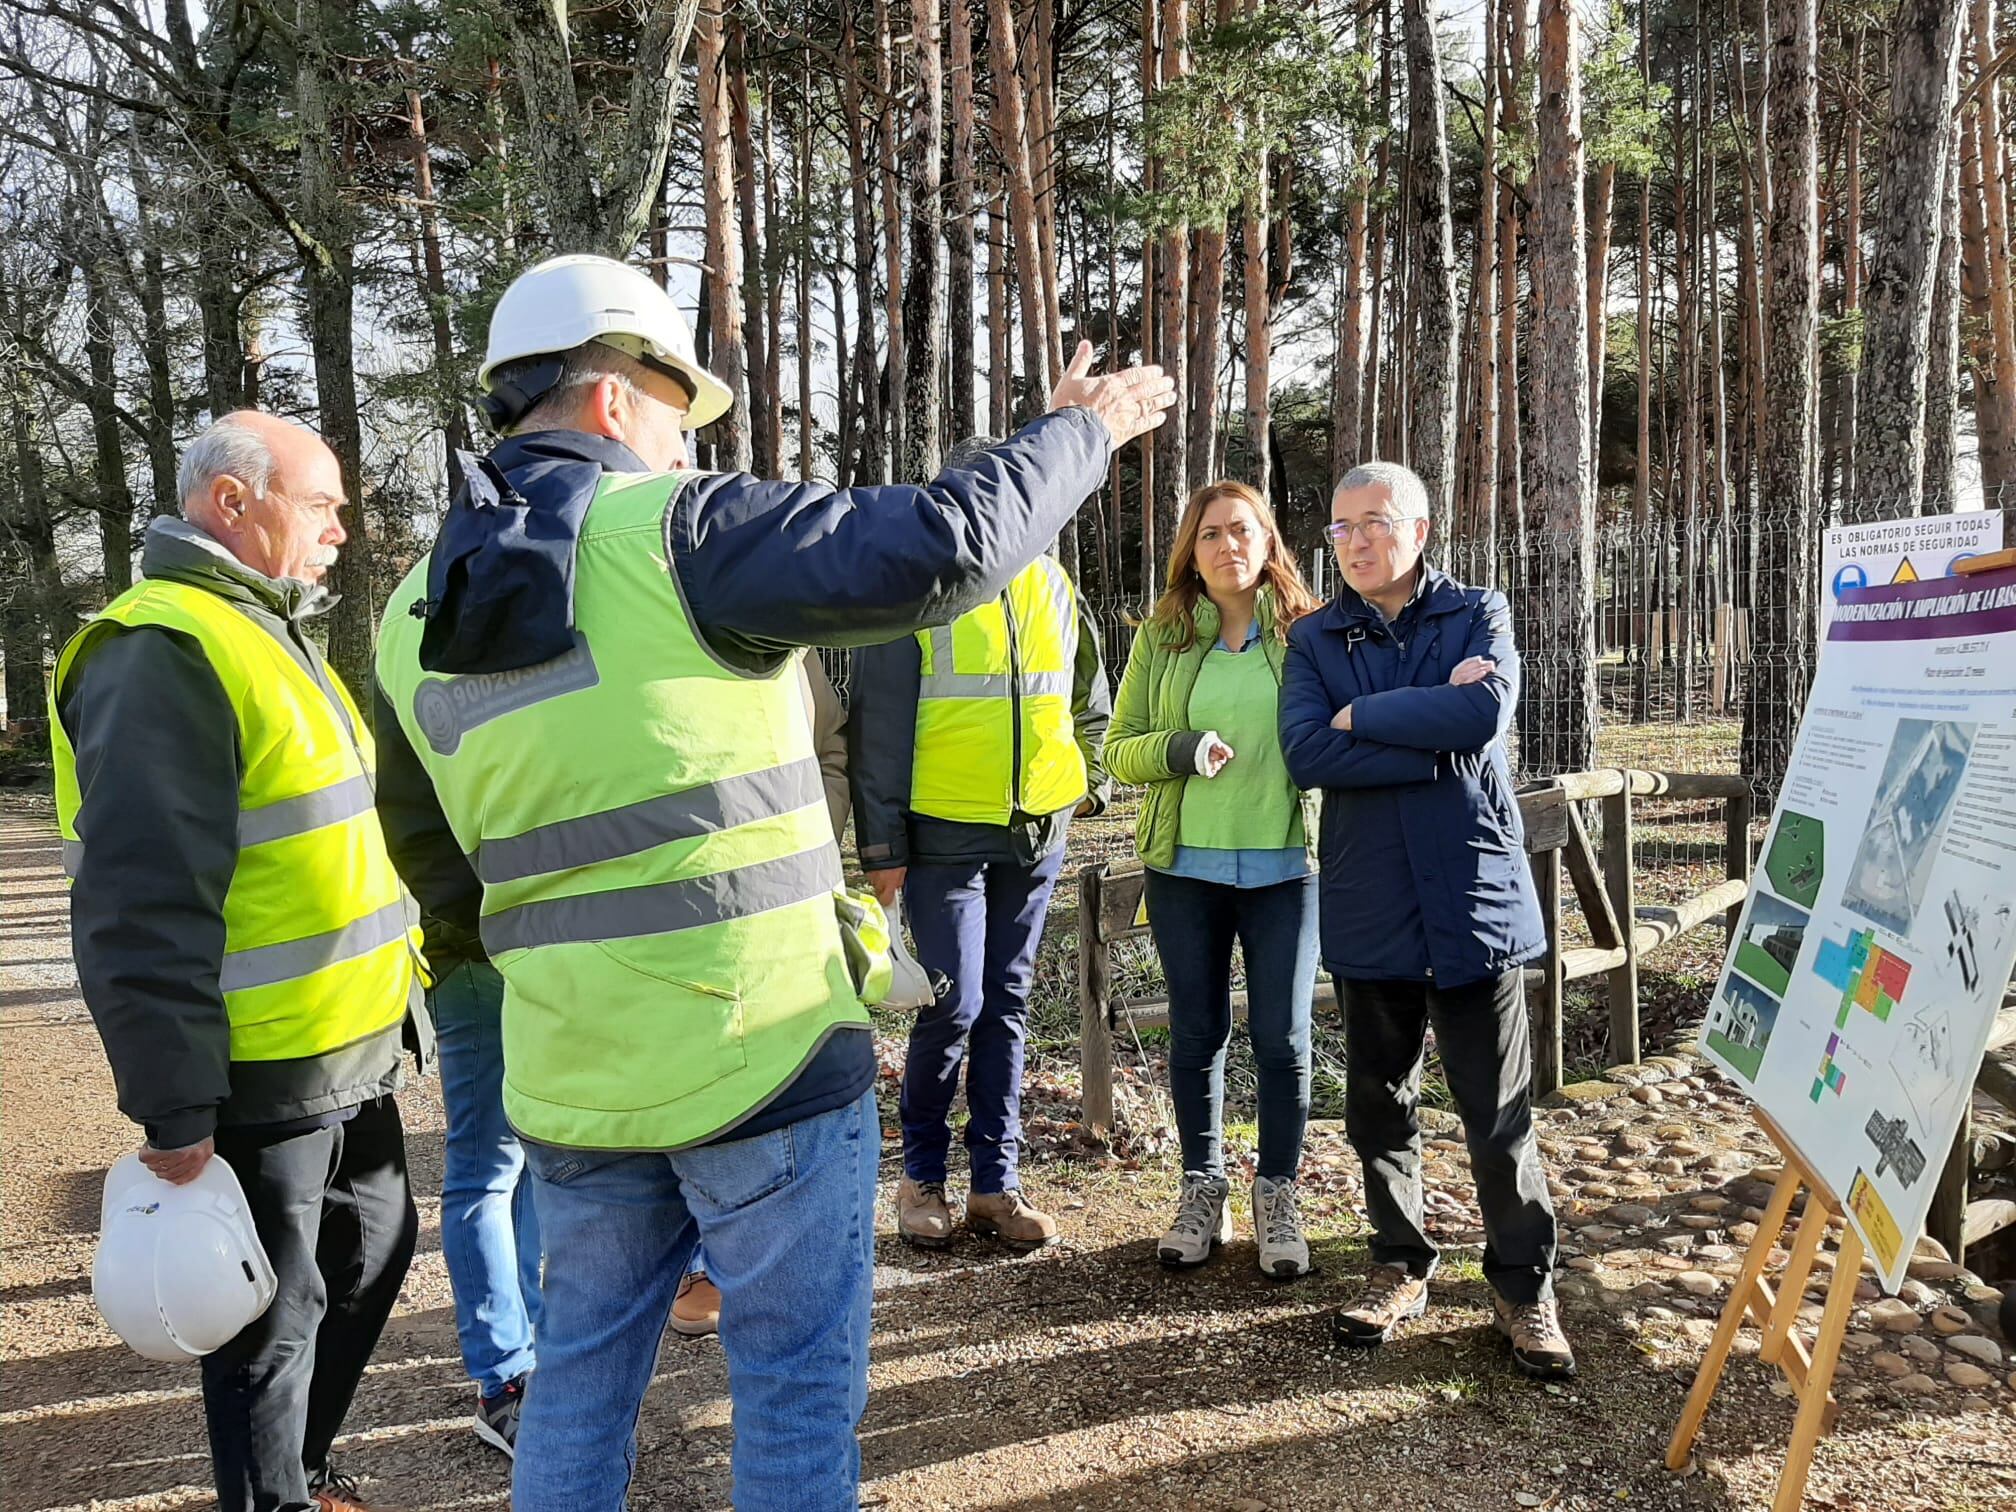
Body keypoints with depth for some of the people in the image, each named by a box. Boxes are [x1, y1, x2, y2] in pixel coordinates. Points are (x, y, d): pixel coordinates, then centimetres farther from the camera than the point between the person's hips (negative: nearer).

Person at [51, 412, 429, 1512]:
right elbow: (140, 906, -24)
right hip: (259, 1080, -10)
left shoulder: (270, 634, 14)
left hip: (352, 1057, 10)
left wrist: (396, 994, 22)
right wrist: (172, 1109, -22)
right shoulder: (163, 651, -19)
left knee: (372, 1253, 23)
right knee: (273, 1322, 7)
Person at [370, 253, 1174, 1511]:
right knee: (798, 1382, 11)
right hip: (761, 1050, -6)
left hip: (569, 1074, 6)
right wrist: (1080, 431, -4)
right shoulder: (677, 532, -13)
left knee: (582, 1375, 23)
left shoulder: (416, 618, 7)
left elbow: (440, 871, 16)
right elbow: (941, 549, -19)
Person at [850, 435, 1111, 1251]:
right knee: (954, 1005, -5)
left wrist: (1091, 781, 12)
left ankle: (995, 1182, 20)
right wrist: (882, 845, -10)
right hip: (945, 831, -5)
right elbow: (879, 725, -8)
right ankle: (921, 1175, 16)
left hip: (1038, 829, 5)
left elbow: (1090, 698, 22)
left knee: (1007, 1005, 10)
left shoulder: (1051, 583, 9)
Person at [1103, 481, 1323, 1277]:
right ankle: (1203, 1190, 28)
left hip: (1283, 866, -1)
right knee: (1196, 1033, 11)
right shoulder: (1162, 636, 3)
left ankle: (1277, 1197, 23)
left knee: (1282, 1037, 4)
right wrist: (1184, 749, -17)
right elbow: (1119, 750, 2)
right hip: (1186, 865, 1)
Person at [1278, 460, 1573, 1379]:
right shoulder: (1315, 639, 6)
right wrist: (1433, 736, -15)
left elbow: (1484, 715, -18)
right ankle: (1401, 1269, 31)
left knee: (1498, 1119, 3)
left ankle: (1524, 1291, 21)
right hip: (1369, 911, 2)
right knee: (1378, 1108, 13)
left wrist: (1360, 718, -10)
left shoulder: (1478, 614, 3)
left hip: (1474, 900, -2)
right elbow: (1305, 754, -12)